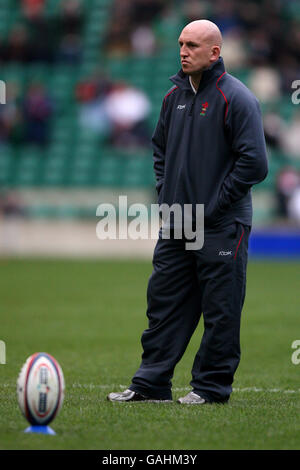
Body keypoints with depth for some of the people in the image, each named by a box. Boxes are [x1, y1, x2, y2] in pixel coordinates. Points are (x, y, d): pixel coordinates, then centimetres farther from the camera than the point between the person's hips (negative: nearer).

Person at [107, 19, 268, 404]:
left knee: (219, 310, 0)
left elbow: (254, 163, -15)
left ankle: (211, 386, 9)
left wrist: (214, 206, -13)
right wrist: (166, 193, 12)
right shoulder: (175, 95, 11)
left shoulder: (236, 98, -11)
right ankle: (150, 383, 13)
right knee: (164, 302, 8)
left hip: (221, 227, -7)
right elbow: (160, 146, 26)